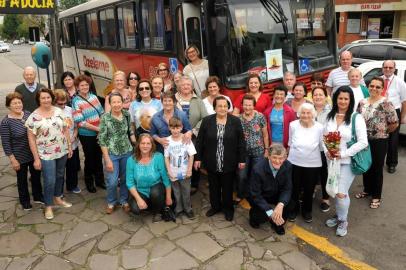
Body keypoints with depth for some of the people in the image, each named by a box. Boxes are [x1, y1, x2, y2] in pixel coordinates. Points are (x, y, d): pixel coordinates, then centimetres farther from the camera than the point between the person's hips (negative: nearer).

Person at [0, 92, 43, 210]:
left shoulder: (28, 114, -3)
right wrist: (13, 160, -15)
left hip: (34, 154, 4)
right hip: (20, 157, -4)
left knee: (36, 176, 19)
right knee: (22, 179, 15)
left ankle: (38, 197, 39)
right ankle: (25, 201, 35)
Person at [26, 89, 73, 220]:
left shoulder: (59, 111, 1)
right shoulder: (34, 117, -12)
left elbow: (65, 129, 9)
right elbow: (31, 139, -10)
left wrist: (69, 146, 8)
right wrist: (36, 158, -11)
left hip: (62, 151, 5)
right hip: (46, 155, -4)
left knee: (60, 176, 18)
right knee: (50, 181, -1)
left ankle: (58, 198, 39)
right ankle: (48, 206, 18)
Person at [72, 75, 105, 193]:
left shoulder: (93, 96, 2)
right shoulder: (76, 102, -13)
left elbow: (101, 112, 11)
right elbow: (80, 122, -18)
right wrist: (97, 128, -19)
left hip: (99, 133, 5)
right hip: (86, 135, -4)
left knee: (99, 157, 16)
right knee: (90, 158, 9)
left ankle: (100, 180, 33)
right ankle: (89, 182, 29)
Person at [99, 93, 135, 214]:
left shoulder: (127, 115, -1)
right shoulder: (105, 117, -12)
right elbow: (102, 139, -11)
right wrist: (107, 159, -13)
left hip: (127, 152, 3)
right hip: (112, 153, -3)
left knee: (125, 178, 13)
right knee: (112, 181, 0)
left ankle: (124, 201, 34)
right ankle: (111, 202, 26)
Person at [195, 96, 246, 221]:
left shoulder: (235, 121, -6)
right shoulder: (206, 121, -4)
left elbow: (241, 142, -2)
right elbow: (200, 141, 0)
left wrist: (242, 159, -3)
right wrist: (198, 158, 0)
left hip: (229, 163, -1)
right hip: (211, 163, 1)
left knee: (227, 187, 12)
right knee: (213, 186, 16)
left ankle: (228, 209, 30)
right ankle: (215, 206, 35)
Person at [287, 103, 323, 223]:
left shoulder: (319, 127, -11)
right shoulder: (293, 125, -8)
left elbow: (322, 146, 1)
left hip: (313, 164, 0)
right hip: (294, 162, 1)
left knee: (309, 189, 14)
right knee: (294, 188, 14)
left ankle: (307, 211, 37)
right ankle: (293, 210, 35)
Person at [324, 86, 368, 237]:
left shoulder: (357, 118, -11)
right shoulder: (330, 116, 2)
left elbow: (363, 142, -14)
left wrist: (343, 153, -18)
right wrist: (327, 151, -11)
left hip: (348, 161, -4)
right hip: (331, 160, 4)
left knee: (341, 193, -5)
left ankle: (343, 220, 20)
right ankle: (339, 215, 39)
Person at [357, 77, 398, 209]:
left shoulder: (385, 103, -14)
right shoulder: (362, 103, 3)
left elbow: (395, 123, -12)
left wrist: (383, 132, 0)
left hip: (379, 142, -5)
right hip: (364, 140, 5)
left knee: (377, 168, 7)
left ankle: (376, 196, 22)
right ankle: (367, 190, 38)